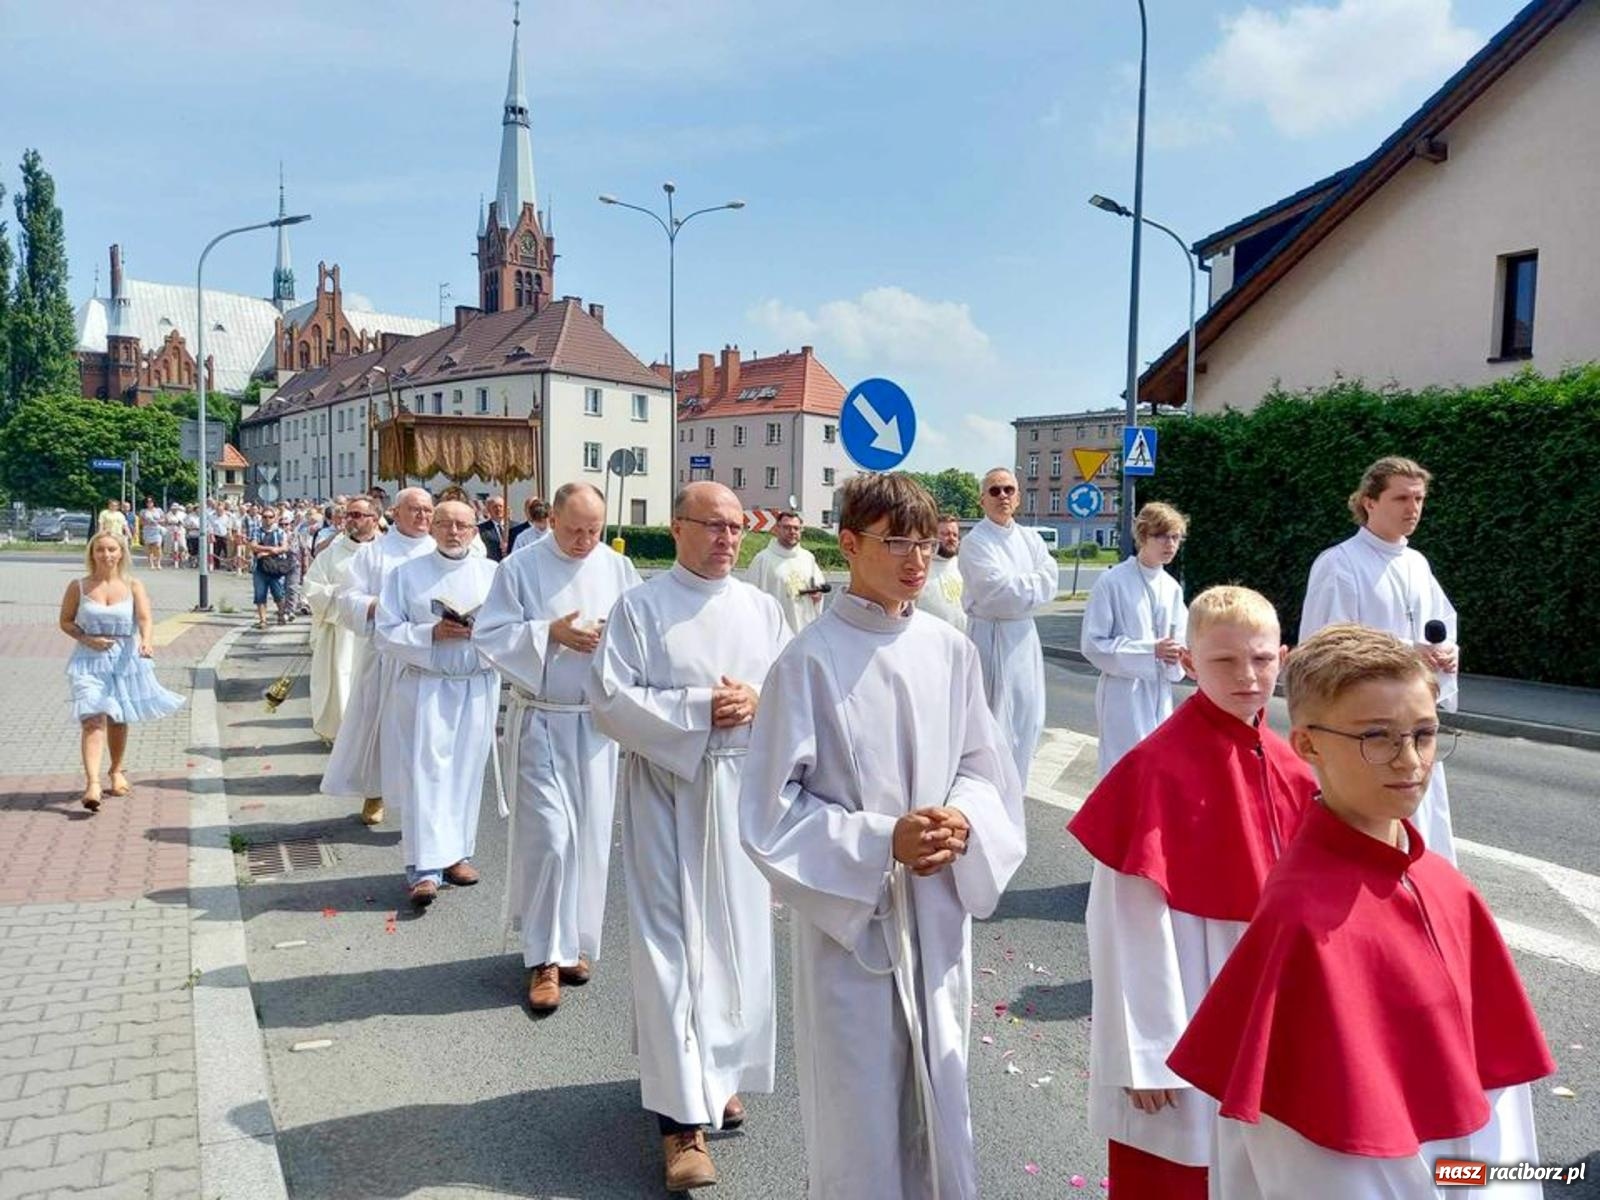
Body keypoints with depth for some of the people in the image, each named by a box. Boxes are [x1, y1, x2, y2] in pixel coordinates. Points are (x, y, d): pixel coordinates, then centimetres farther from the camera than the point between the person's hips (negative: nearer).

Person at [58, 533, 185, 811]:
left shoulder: (133, 587, 0)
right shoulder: (78, 587, 1)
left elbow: (144, 617, -15)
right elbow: (65, 621, 7)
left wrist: (145, 641, -35)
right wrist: (86, 639, -12)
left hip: (125, 659, 1)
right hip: (89, 660, -1)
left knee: (117, 719, 14)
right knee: (93, 719, -15)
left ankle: (117, 772, 36)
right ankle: (92, 783, -23)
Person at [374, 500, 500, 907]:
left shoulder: (492, 573, 9)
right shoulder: (406, 573, 5)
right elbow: (385, 633, -1)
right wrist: (432, 633, -15)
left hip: (477, 687, 2)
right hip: (424, 687, -2)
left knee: (466, 773, 8)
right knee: (425, 773, -6)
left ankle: (455, 853, 20)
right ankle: (425, 868, -5)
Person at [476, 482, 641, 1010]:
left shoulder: (618, 568, 4)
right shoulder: (520, 569, -4)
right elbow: (490, 636, -7)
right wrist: (550, 634, -19)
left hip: (597, 722, 3)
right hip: (541, 722, -3)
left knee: (588, 837, 10)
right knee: (549, 837, -7)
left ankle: (575, 942, 28)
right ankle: (545, 957, 7)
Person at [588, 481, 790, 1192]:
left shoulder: (762, 609, 8)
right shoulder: (639, 608, -4)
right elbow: (610, 700, -11)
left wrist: (757, 701, -13)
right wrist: (700, 707, -17)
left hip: (743, 792, 4)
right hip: (667, 791, -4)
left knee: (737, 937, 11)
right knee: (672, 943, -4)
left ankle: (718, 1073, 32)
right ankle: (683, 1114, 2)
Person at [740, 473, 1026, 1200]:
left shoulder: (950, 651, -2)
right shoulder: (810, 661, -15)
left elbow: (983, 765, 9)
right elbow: (771, 808, -12)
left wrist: (963, 822, -12)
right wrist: (881, 842, -20)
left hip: (938, 911, 4)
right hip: (849, 911, -4)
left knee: (937, 1092, 18)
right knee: (858, 1100, 10)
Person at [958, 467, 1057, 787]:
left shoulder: (1031, 539, 10)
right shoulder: (975, 542, -11)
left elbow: (1049, 585, -1)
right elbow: (996, 590, -21)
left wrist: (1015, 586, -12)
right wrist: (1032, 584, -8)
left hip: (1024, 636, 7)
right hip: (990, 637, -7)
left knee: (1027, 721, 14)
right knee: (992, 722, -3)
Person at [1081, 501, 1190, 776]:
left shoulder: (1172, 587, 7)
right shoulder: (1112, 582, -11)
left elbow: (1178, 638, 16)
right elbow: (1092, 644, -12)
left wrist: (1177, 654, -9)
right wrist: (1151, 651, -18)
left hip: (1161, 692, 6)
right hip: (1123, 693, -6)